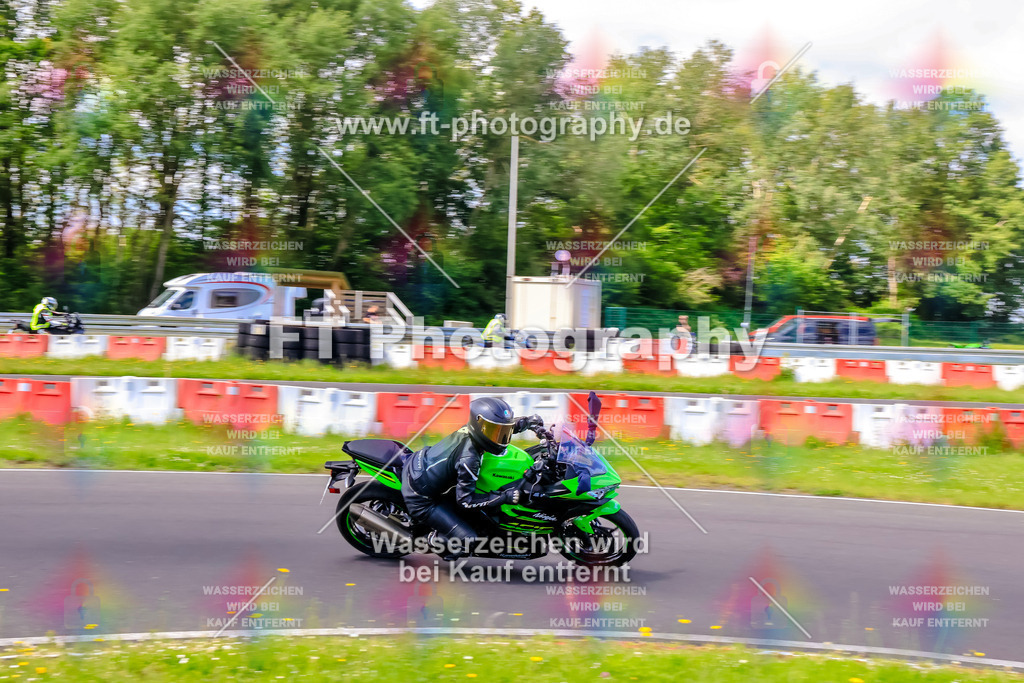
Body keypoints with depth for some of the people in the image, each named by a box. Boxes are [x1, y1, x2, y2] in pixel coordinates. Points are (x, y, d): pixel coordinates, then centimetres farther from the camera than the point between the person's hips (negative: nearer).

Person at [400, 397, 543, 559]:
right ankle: (436, 541, 14)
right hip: (420, 500, -9)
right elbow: (465, 500, -25)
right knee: (467, 540, -12)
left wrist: (526, 422, 1)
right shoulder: (468, 459, -31)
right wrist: (505, 497, -28)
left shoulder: (468, 430, -8)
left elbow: (498, 428, 13)